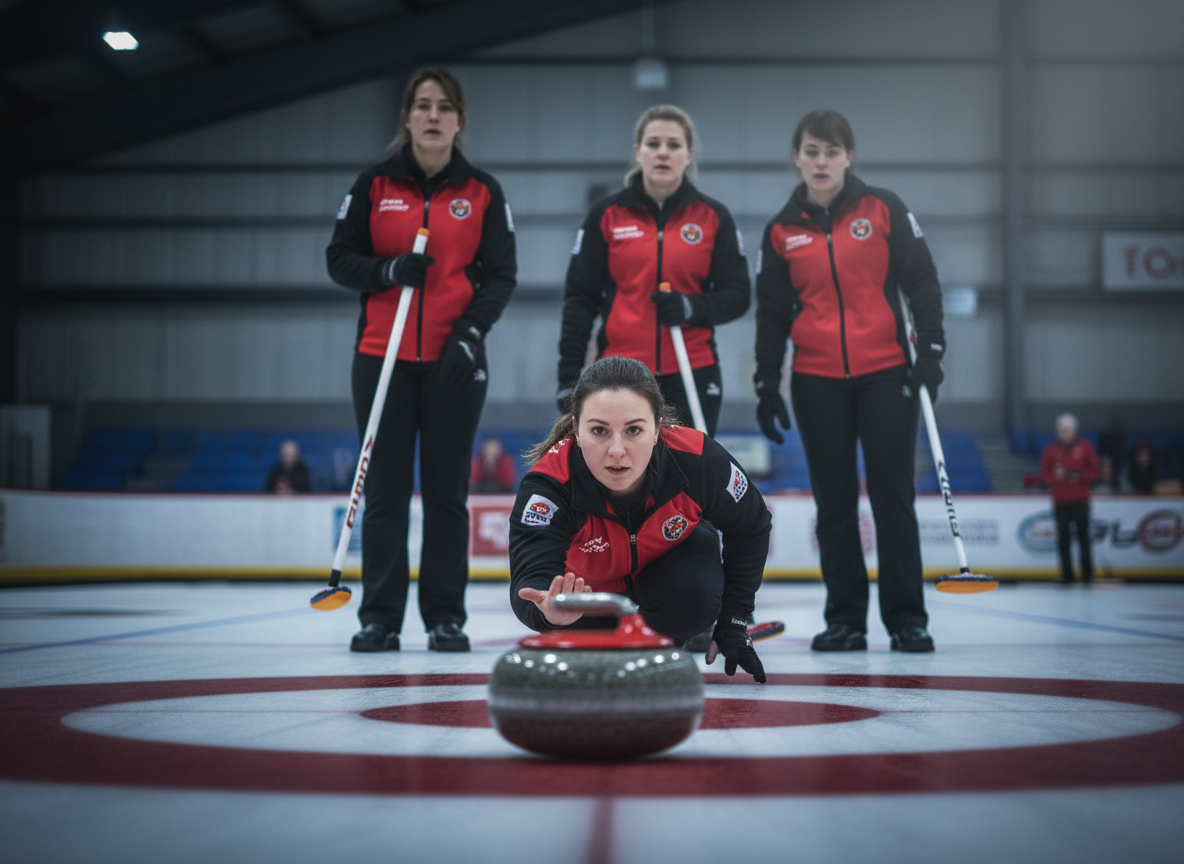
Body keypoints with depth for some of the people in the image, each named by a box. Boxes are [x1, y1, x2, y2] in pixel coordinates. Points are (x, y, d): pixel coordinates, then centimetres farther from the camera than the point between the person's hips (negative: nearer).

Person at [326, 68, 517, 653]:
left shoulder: (482, 192, 4)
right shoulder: (374, 184, 6)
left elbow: (501, 274, 2)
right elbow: (340, 259, 6)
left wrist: (471, 331, -13)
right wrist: (390, 270, -13)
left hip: (455, 361, 0)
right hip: (382, 356, 1)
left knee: (447, 491, 2)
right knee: (385, 490, 2)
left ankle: (446, 616, 10)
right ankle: (379, 616, 9)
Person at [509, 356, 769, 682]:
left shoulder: (697, 461, -33)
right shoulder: (548, 484, -39)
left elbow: (751, 527, -11)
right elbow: (532, 575, -51)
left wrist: (733, 621, -9)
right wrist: (548, 610, -77)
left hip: (671, 557, 0)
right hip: (590, 582, 1)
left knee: (694, 597, -30)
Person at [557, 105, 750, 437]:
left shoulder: (713, 217, 3)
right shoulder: (606, 214, 2)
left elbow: (737, 296, 3)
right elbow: (580, 300, 3)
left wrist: (692, 307, -17)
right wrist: (569, 378, -3)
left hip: (693, 374, 0)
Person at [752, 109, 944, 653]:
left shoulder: (883, 210, 0)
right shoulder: (783, 230, 6)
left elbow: (922, 282, 1)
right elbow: (771, 313, 10)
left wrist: (931, 349, -8)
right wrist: (766, 384, 6)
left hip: (885, 373, -2)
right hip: (817, 381, 2)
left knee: (892, 495, -2)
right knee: (834, 501, 5)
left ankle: (906, 617, 5)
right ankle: (845, 619, 13)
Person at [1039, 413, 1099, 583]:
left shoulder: (1084, 447, 3)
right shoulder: (1051, 449, 4)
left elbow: (1094, 472, 6)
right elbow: (1044, 475, 6)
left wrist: (1081, 476, -12)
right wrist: (1055, 476, -14)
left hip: (1081, 501, -1)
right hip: (1060, 502, 1)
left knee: (1083, 537, -4)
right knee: (1063, 539, 0)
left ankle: (1087, 573, 3)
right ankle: (1067, 573, 8)